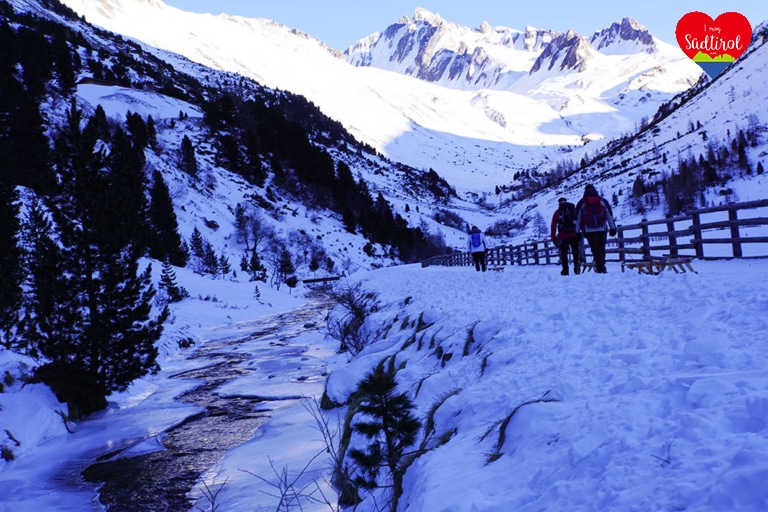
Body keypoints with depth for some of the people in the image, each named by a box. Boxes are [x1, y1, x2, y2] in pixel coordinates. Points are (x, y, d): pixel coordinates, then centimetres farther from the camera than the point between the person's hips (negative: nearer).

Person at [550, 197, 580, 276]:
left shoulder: (557, 212, 4)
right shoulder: (575, 210, 10)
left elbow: (553, 226, 3)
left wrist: (553, 238, 6)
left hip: (563, 236, -2)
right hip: (575, 235, 2)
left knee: (563, 253, 6)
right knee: (575, 252, 13)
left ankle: (565, 270, 6)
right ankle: (576, 269, 10)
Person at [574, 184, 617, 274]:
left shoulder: (581, 203, 6)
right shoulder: (603, 201, 11)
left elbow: (577, 218, 5)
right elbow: (610, 215, 11)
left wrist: (577, 231, 10)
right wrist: (613, 228, 15)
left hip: (589, 230, -2)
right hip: (602, 229, 2)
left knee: (595, 250, 0)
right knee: (601, 249, 12)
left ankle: (600, 268, -7)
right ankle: (601, 267, 12)